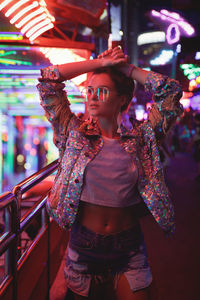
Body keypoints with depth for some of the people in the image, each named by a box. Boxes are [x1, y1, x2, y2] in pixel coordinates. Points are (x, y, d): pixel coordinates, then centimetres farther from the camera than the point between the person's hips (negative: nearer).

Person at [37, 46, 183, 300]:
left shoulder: (140, 139, 0)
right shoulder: (75, 134, -1)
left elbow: (171, 91, -2)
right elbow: (47, 80, -5)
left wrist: (128, 68, 1)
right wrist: (101, 63, -3)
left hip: (129, 248, 0)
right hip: (84, 247, 0)